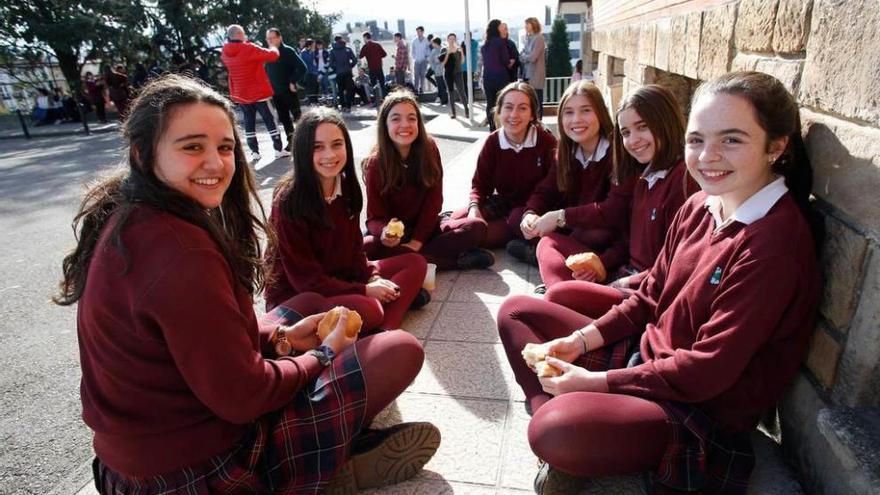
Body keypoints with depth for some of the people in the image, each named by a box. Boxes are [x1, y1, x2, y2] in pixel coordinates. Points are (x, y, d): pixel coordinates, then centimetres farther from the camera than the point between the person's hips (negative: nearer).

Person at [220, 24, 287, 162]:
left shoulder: (225, 53, 1)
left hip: (240, 95, 5)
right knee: (269, 120, 4)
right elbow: (272, 55, -14)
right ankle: (279, 150, 7)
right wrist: (273, 48, 5)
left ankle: (254, 152, 10)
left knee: (249, 122, 11)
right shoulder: (249, 49, -18)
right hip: (259, 93, -5)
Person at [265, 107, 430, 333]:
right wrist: (364, 291, -17)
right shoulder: (288, 200, -21)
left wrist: (373, 279, -13)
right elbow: (304, 278, -19)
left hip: (340, 279, 8)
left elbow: (354, 248, 5)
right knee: (368, 310, -37)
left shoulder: (346, 187, 0)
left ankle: (385, 331, -22)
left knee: (414, 263, -4)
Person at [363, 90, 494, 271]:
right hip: (393, 233, -1)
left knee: (477, 227, -21)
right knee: (362, 249, -35)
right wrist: (384, 233, -35)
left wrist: (417, 241, -19)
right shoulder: (375, 163, -12)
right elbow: (374, 217, -11)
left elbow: (434, 201, -8)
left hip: (425, 229, 1)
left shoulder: (429, 149, -7)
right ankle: (456, 260, -30)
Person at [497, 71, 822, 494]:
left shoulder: (775, 243, -23)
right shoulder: (700, 206, 1)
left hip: (704, 408, -8)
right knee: (516, 311, 7)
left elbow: (709, 369, -22)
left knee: (557, 430, -36)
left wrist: (594, 382, -18)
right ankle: (553, 411, -7)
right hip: (647, 354, 8)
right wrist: (582, 340, -3)